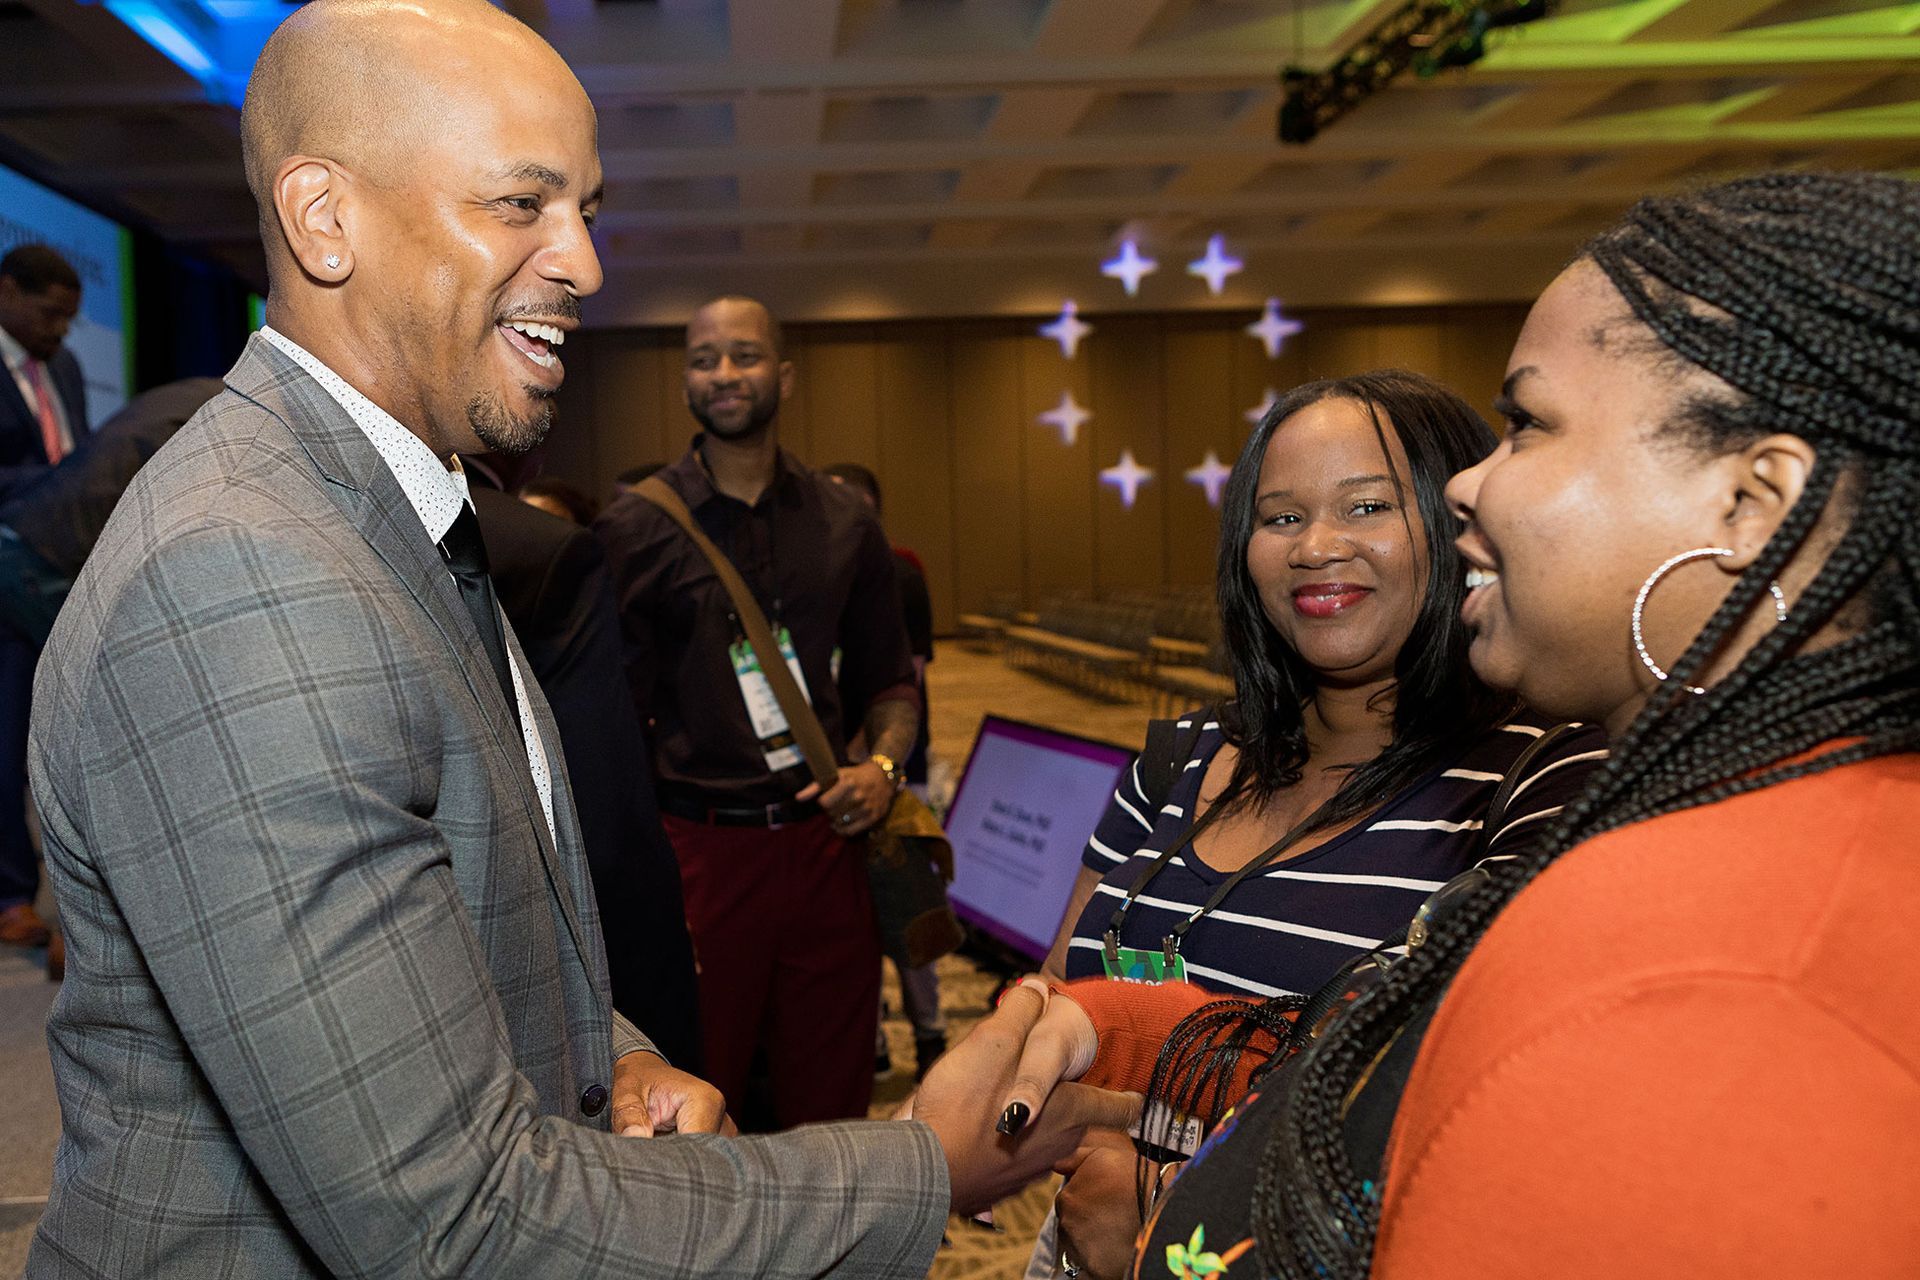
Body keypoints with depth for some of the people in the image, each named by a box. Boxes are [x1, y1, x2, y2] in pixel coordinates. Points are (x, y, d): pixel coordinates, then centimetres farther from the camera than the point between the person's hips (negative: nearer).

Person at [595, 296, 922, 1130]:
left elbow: (891, 683, 17)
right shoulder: (636, 530, -2)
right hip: (698, 849, -3)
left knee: (831, 1106, 12)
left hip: (824, 841, 3)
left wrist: (883, 764, -4)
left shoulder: (845, 524, 9)